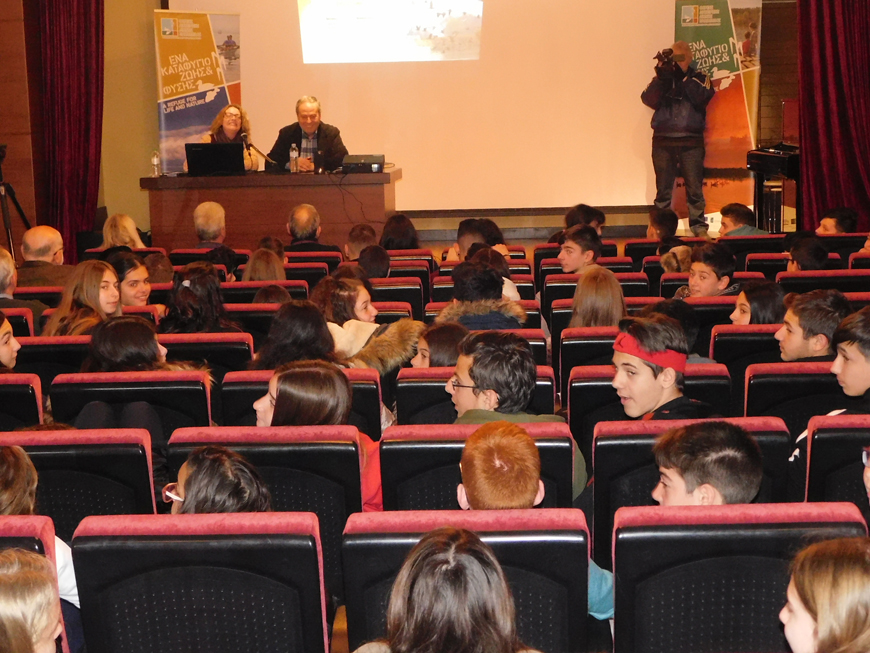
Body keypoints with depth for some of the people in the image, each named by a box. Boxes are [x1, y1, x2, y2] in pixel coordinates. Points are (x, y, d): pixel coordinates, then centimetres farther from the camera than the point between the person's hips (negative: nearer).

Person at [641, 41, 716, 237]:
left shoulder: (699, 78, 7)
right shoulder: (662, 78, 11)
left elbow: (702, 98, -12)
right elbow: (650, 100, -5)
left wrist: (684, 76, -17)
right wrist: (662, 77, -15)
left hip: (691, 141, -1)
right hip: (663, 141, 1)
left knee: (695, 188, -2)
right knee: (663, 189, 3)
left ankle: (698, 226, 4)